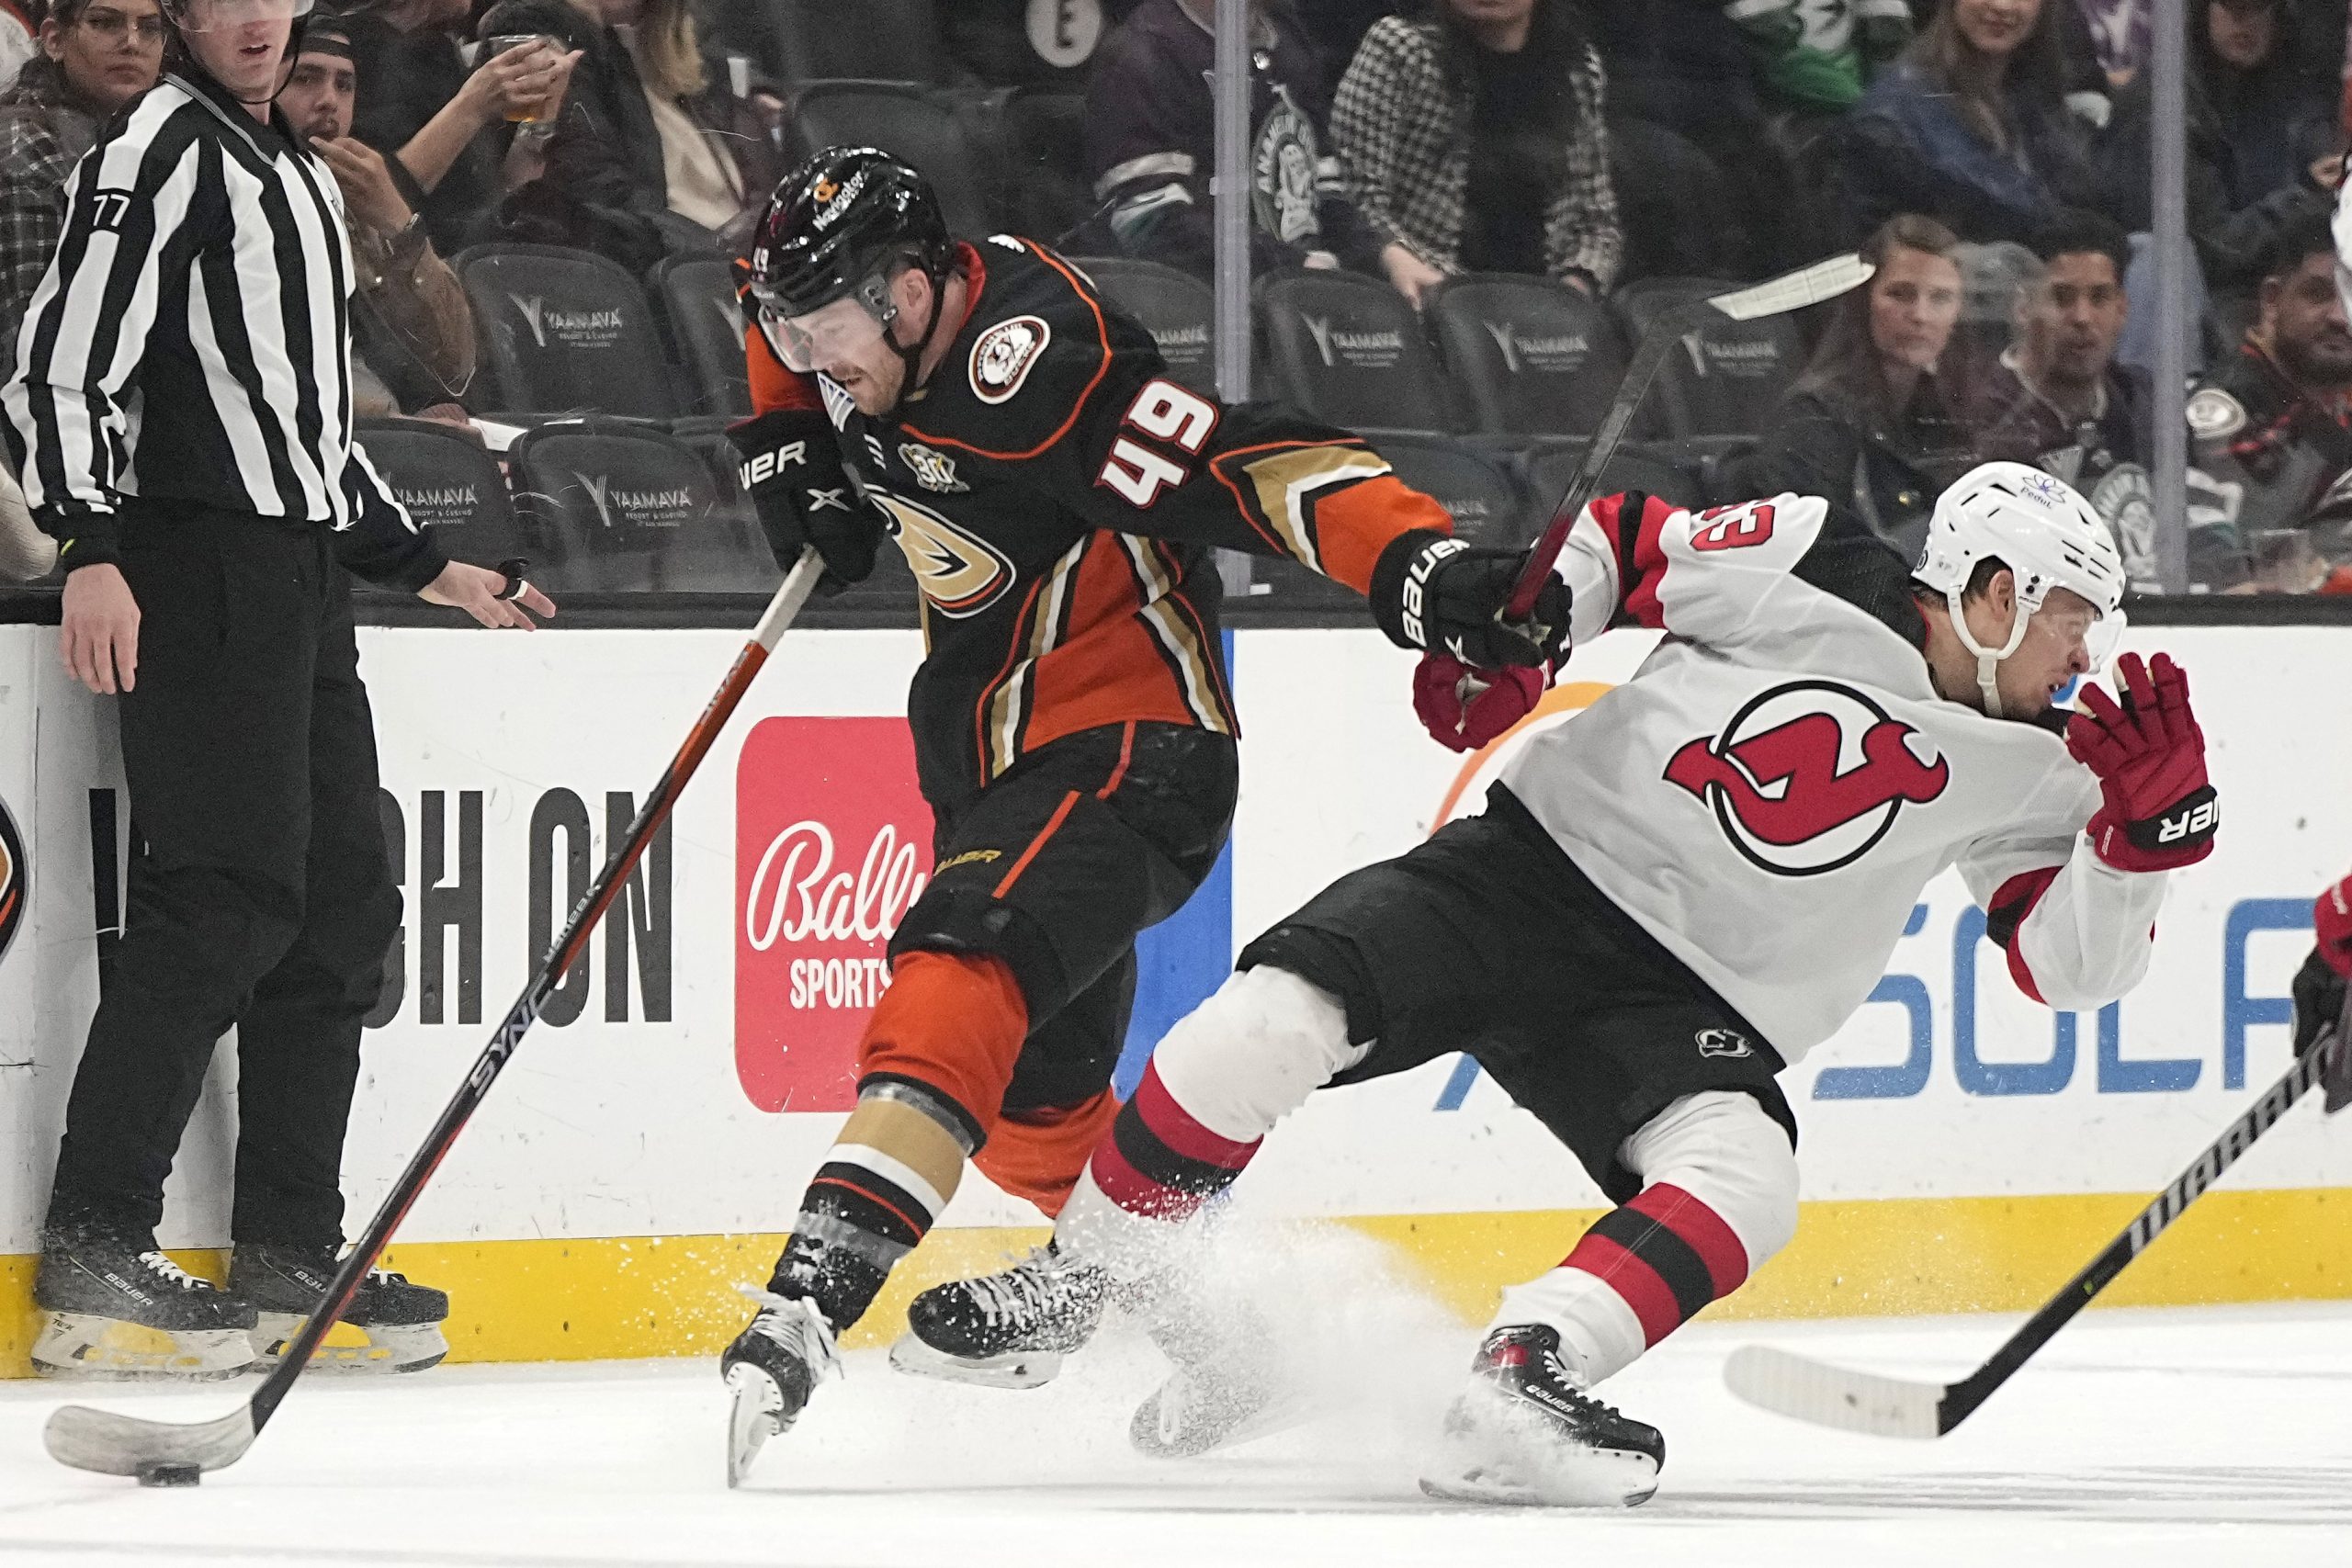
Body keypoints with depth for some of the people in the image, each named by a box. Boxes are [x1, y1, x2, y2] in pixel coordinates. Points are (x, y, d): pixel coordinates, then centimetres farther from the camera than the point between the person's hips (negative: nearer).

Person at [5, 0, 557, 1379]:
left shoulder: (299, 171, 23)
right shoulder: (160, 152, -6)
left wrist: (425, 566, 28)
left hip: (301, 579, 10)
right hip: (198, 573, -10)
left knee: (343, 905, 8)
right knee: (226, 900, -16)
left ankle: (290, 1263, 12)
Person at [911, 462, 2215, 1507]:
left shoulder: (2029, 772, 4)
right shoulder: (1807, 571, -6)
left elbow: (2070, 964, 1)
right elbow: (1614, 542, 3)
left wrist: (2148, 819, -14)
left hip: (1690, 1004, 3)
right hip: (1545, 862, -3)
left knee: (1745, 1186, -28)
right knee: (1274, 1022, -22)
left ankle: (1521, 1381, -35)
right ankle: (1079, 1282, -4)